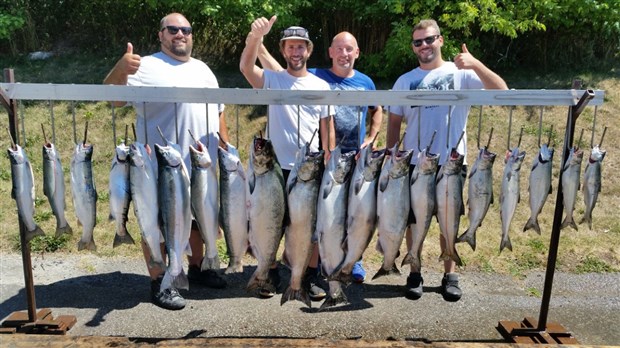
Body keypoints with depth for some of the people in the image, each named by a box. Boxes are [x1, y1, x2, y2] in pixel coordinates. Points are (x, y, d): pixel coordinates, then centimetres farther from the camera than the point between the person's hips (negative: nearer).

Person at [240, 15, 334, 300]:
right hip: (277, 166, -1)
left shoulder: (322, 86, 7)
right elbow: (245, 67, -18)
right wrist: (256, 35, -33)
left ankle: (310, 277, 22)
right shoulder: (272, 79, 2)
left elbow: (327, 127, 8)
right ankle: (270, 275, 25)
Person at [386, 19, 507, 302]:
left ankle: (450, 275, 25)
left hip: (451, 163, -1)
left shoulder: (461, 74, -1)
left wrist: (476, 64, -27)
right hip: (414, 163, 2)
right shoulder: (405, 81, 6)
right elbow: (394, 122, 8)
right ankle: (415, 273, 24)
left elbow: (501, 91, -14)